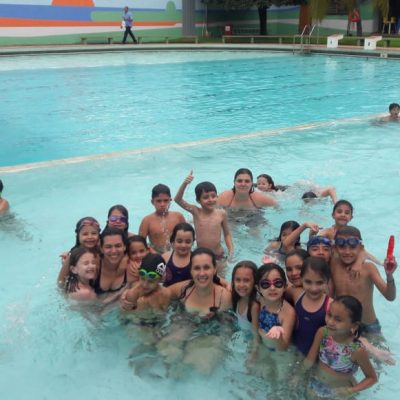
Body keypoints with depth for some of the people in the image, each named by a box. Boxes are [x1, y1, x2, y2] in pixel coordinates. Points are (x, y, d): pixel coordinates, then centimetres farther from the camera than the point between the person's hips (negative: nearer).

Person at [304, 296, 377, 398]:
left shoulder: (357, 350, -28)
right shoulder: (322, 332, -19)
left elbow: (372, 378, -13)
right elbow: (309, 362, -11)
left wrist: (351, 391, -24)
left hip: (339, 393, -3)